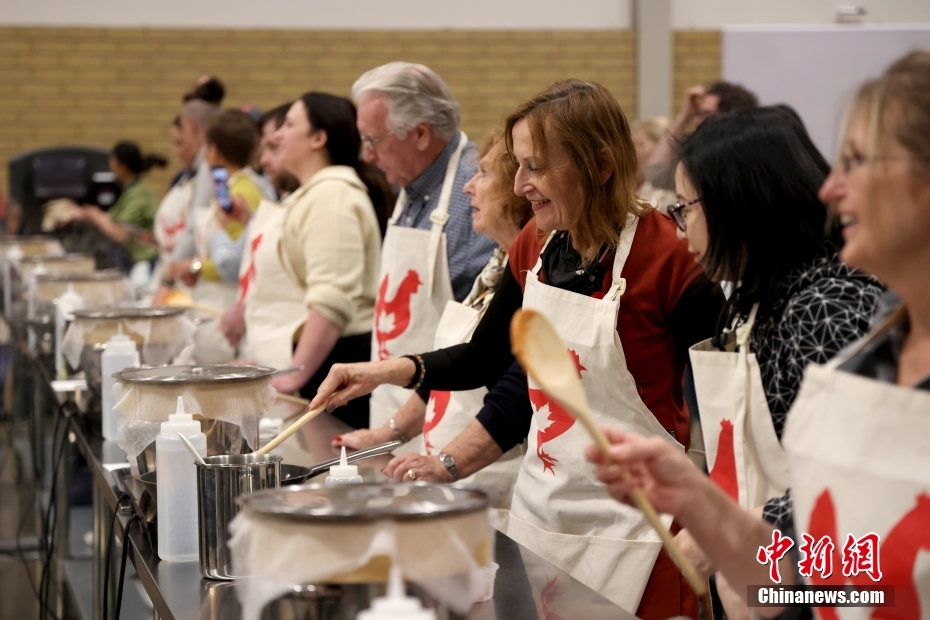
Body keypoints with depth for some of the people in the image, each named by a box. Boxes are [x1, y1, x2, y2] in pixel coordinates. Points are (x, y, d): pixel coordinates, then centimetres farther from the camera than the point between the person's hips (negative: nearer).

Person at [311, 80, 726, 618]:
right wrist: (389, 371, 3)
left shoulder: (665, 254, -17)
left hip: (628, 527, -6)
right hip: (540, 509, 6)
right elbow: (485, 359, 15)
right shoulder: (535, 248, 3)